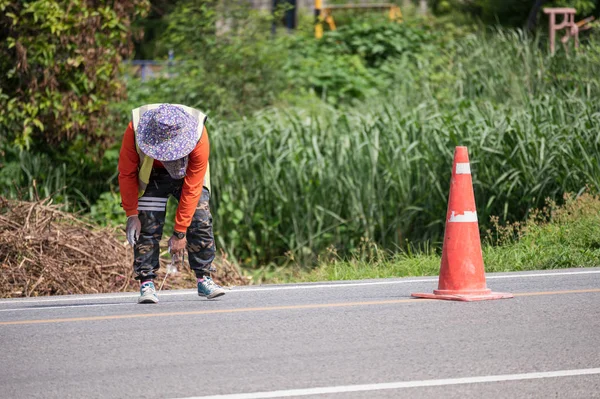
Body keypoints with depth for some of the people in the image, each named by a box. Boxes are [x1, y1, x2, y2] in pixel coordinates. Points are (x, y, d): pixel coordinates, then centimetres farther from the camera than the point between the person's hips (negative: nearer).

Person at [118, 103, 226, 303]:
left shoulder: (199, 137, -36)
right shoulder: (135, 130, -34)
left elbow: (192, 188, -30)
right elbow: (126, 174, -19)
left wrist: (179, 232, -28)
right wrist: (131, 214, -21)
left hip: (188, 174, 0)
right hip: (151, 175, 0)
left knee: (200, 222, -11)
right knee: (148, 226, -14)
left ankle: (204, 279, -1)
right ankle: (147, 283, -9)